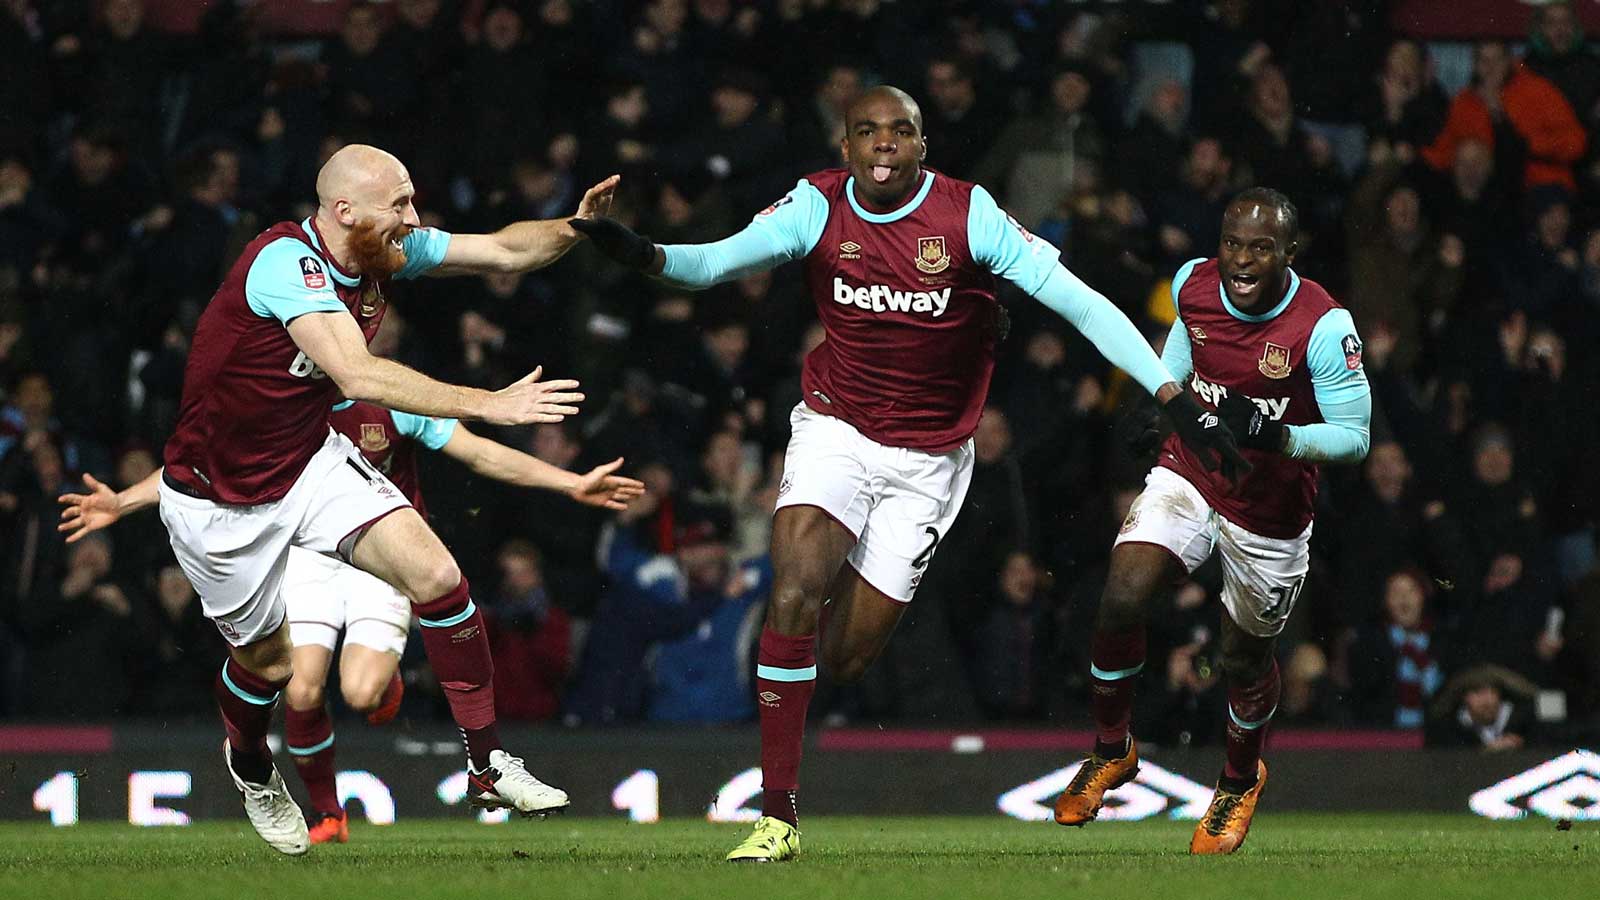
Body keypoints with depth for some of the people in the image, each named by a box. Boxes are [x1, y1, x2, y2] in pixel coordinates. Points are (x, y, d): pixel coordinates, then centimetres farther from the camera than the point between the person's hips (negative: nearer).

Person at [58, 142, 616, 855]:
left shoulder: (388, 250, -8)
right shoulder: (286, 263, -32)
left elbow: (506, 250, 1)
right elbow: (360, 378, -42)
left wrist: (574, 226, -20)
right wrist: (487, 404, -43)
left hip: (310, 461, 6)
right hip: (218, 498, -6)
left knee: (435, 575, -15)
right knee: (268, 662, 10)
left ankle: (487, 766, -6)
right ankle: (251, 768, 45)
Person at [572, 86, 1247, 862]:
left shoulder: (968, 215, -14)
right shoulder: (818, 207, -9)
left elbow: (1078, 301, -16)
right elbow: (719, 261, -16)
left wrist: (1173, 396, -22)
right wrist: (645, 254, -39)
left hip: (928, 459, 0)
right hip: (835, 431, 0)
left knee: (848, 656, -1)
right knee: (794, 593, -23)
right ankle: (777, 817, -15)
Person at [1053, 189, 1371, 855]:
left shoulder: (1324, 326, -24)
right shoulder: (1194, 284, -10)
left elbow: (1354, 438, -20)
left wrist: (1279, 437, -36)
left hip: (1269, 513, -3)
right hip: (1187, 476, 3)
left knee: (1245, 657, 12)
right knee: (1121, 599, -19)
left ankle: (1240, 781, 43)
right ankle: (1111, 751, 5)